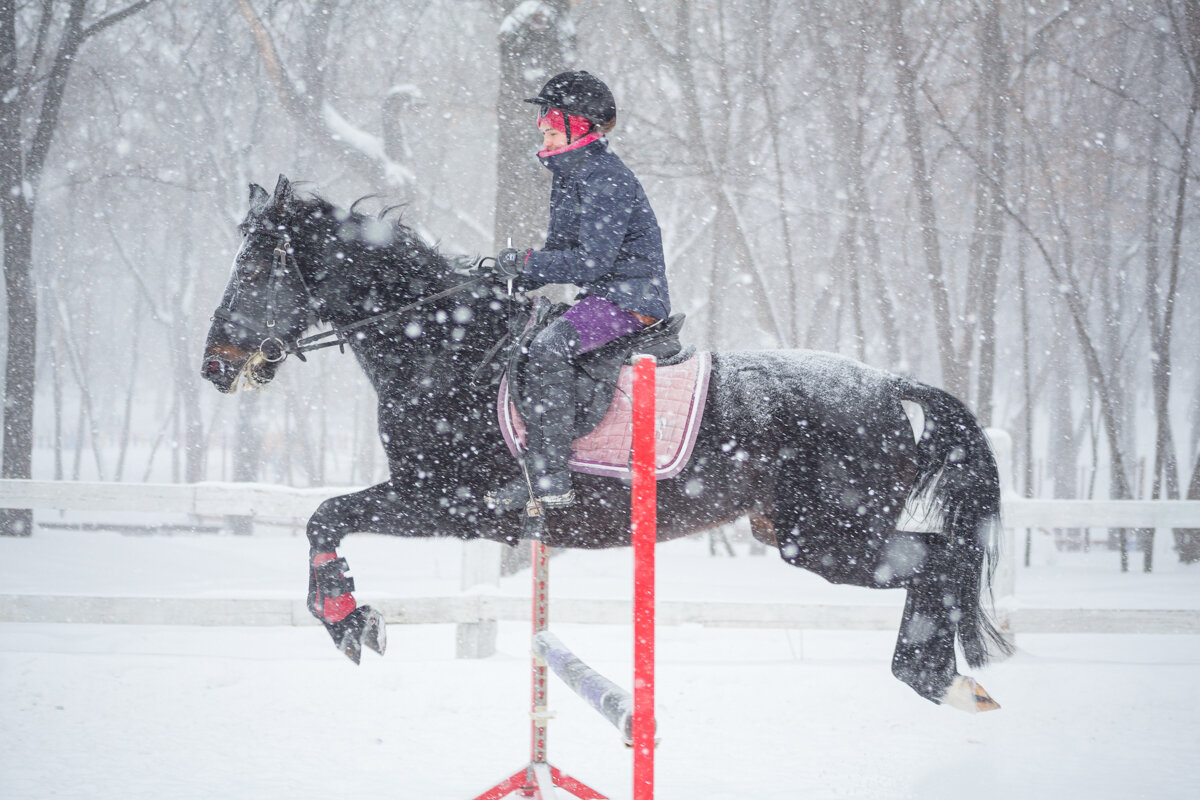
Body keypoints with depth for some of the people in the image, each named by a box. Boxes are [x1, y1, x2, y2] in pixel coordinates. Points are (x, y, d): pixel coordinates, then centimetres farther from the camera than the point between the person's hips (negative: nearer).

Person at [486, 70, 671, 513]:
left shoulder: (606, 180, -16)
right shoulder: (568, 176, 16)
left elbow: (591, 261, -24)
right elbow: (561, 249, 22)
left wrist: (525, 262, -19)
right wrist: (521, 275, 5)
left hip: (631, 298, -11)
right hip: (601, 296, 11)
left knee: (547, 348, -30)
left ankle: (548, 479, -34)